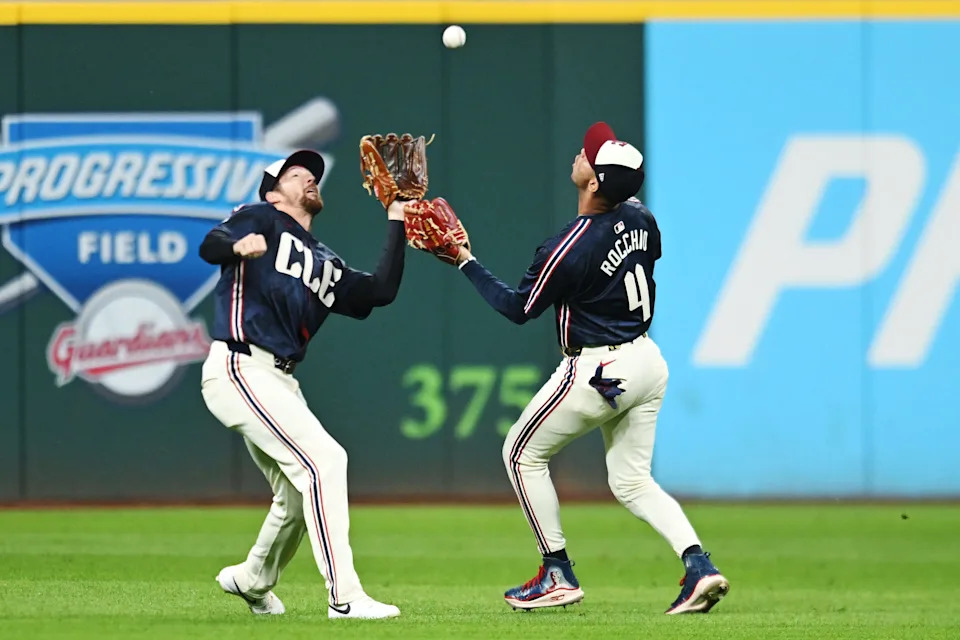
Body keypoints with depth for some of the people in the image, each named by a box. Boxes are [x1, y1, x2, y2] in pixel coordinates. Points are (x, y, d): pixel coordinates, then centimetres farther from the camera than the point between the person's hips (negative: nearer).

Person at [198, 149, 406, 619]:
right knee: (323, 458, -20)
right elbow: (209, 246, -13)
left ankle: (253, 580, 46)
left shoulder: (325, 265, 23)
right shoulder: (261, 219, 4)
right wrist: (238, 246, -37)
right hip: (240, 368, -9)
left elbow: (382, 291, 12)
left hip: (280, 382, 9)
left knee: (299, 496, 20)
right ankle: (344, 598, -23)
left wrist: (396, 221, 15)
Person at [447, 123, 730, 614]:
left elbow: (518, 308, -11)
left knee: (523, 454, 12)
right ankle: (698, 567, -5)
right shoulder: (641, 220, -2)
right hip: (648, 362, 7)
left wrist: (466, 262, -5)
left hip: (598, 373, -7)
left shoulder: (569, 249, -23)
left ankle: (558, 575, 12)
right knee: (631, 481, 16)